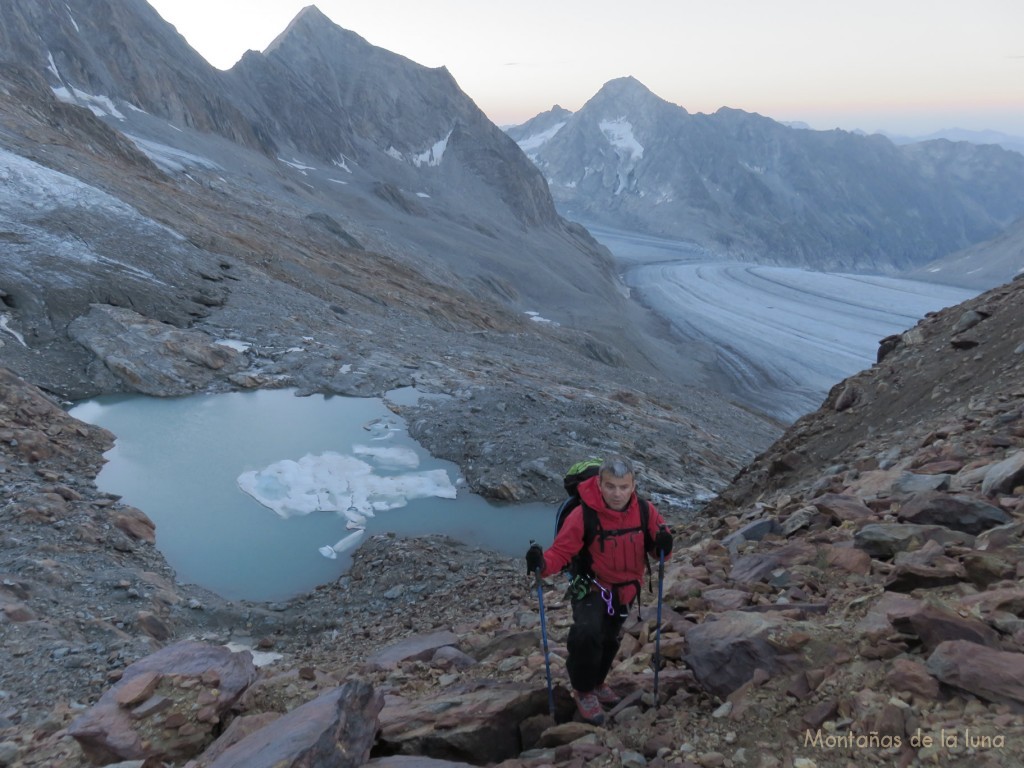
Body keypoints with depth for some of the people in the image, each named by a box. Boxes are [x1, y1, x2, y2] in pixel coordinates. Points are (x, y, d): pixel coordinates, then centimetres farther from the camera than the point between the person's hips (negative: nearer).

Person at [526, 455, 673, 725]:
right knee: (586, 634, -28)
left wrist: (663, 545, -28)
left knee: (610, 639, 23)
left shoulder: (645, 511, -16)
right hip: (592, 588, -5)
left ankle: (596, 682, 52)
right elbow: (561, 551, -24)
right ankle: (583, 691, 0)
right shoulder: (583, 515, -28)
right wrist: (542, 563, -45)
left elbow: (655, 547, -4)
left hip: (627, 589, 5)